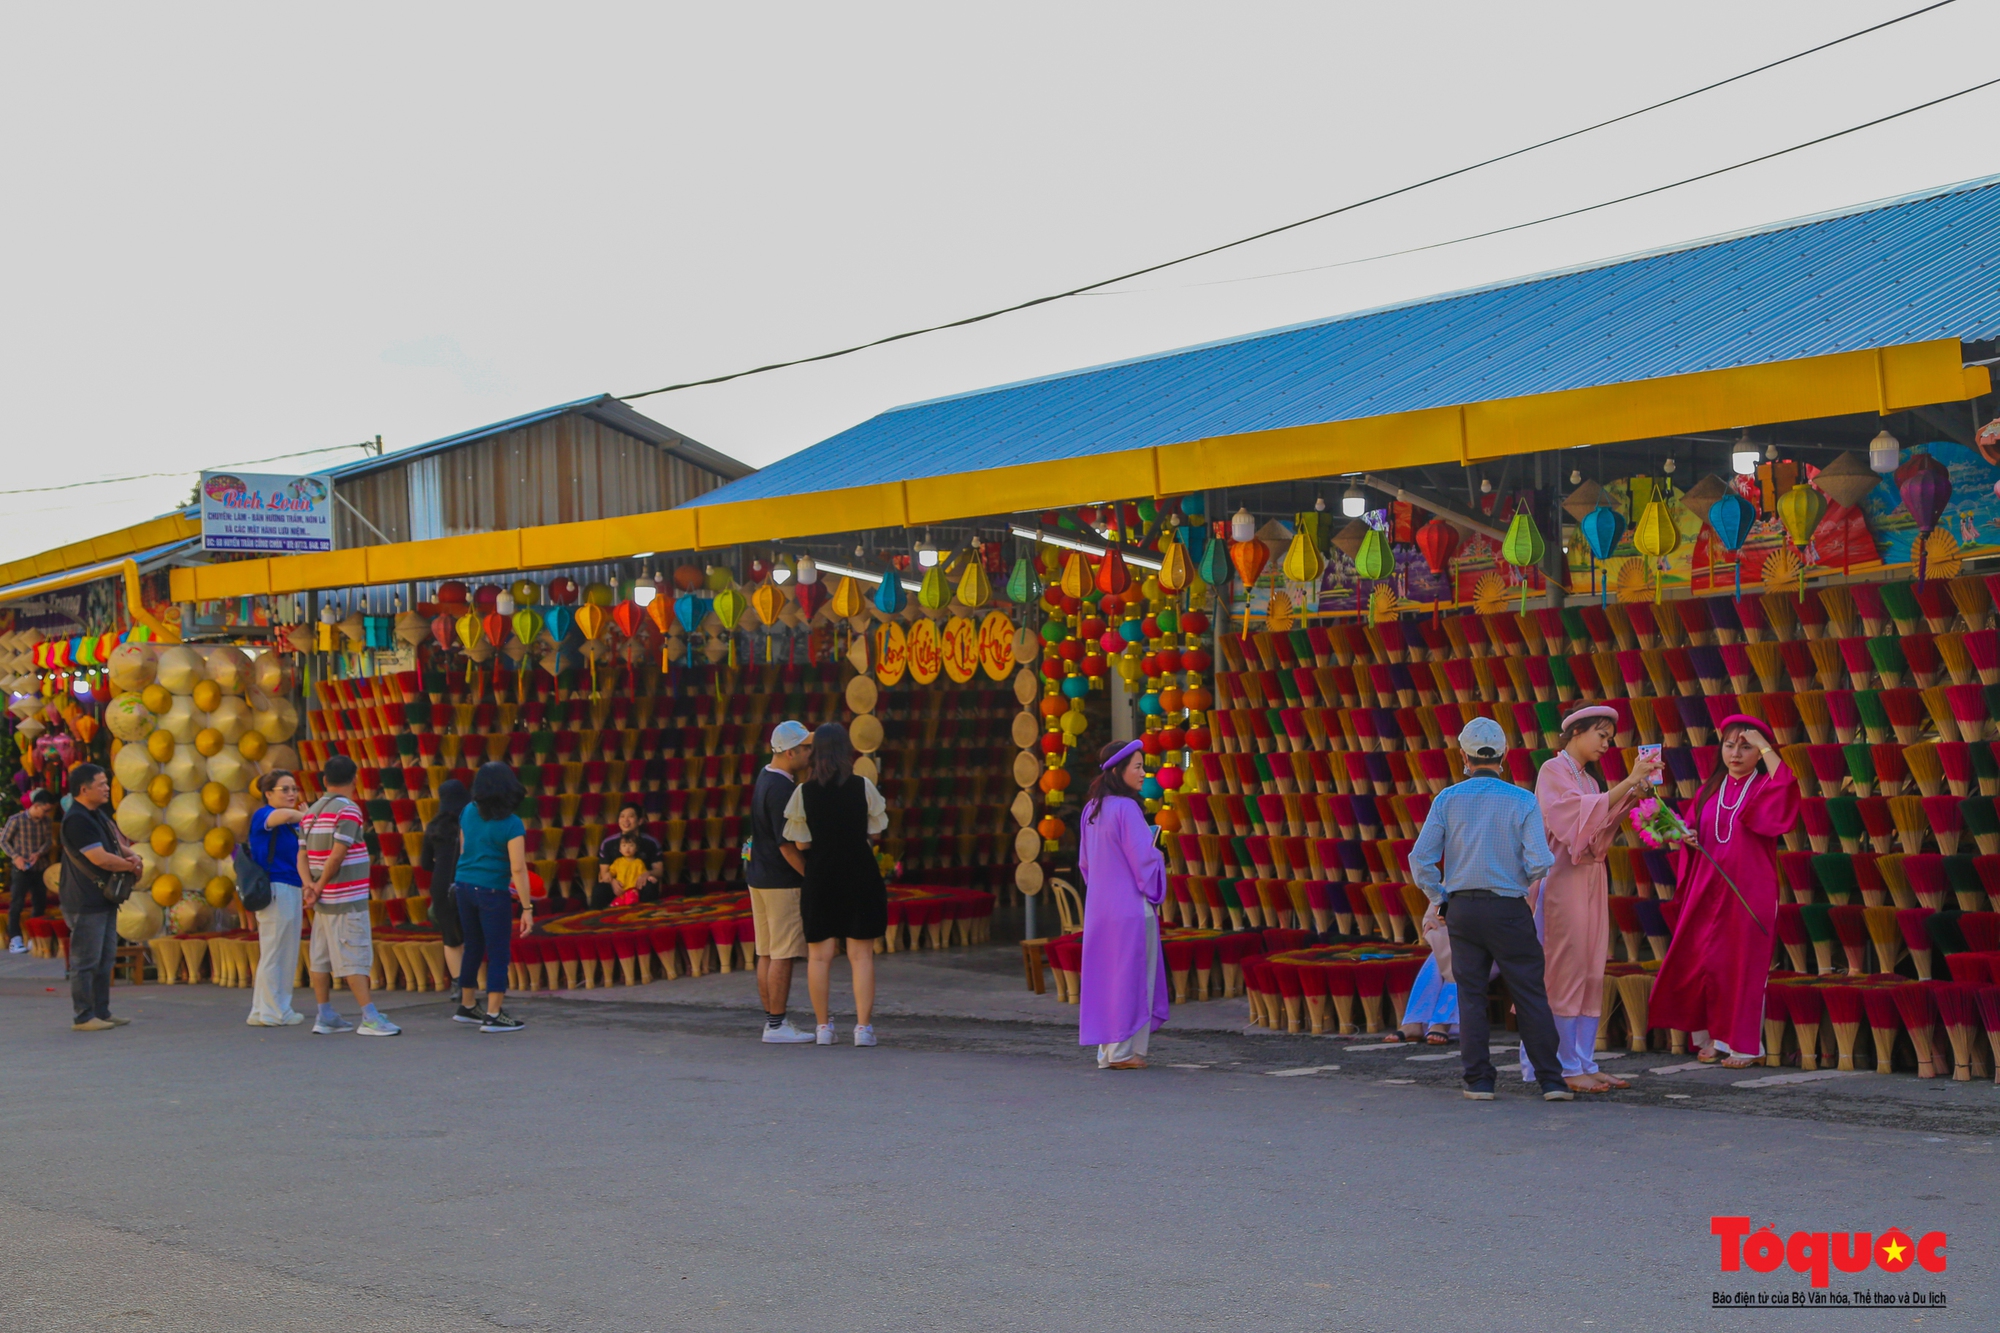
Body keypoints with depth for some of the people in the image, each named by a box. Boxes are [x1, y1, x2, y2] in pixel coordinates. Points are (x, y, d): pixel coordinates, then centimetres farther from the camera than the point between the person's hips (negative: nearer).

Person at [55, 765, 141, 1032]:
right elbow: (101, 858, -22)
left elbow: (116, 841, 19)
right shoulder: (77, 820, -18)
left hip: (105, 898, 10)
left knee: (105, 959, 13)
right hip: (85, 902, -10)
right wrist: (132, 867, -8)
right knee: (85, 962, -4)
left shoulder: (99, 814, 13)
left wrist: (131, 857, -4)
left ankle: (102, 1013, 20)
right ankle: (84, 1017, 1)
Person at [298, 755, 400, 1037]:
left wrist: (309, 885, -7)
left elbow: (302, 856, 6)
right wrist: (319, 888, -8)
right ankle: (370, 1017, -10)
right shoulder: (348, 810, -12)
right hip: (346, 900, -8)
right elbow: (337, 856, -18)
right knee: (354, 959, -9)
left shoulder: (311, 812, 13)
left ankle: (325, 1016, 15)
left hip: (325, 901, 8)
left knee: (321, 958, 10)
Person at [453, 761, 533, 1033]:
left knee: (473, 948, 19)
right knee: (498, 954, 0)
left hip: (464, 888, 7)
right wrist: (527, 908, -16)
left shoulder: (468, 813, 3)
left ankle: (466, 1007, 28)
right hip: (492, 892, -7)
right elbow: (518, 869, -19)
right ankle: (494, 1016, 0)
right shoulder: (512, 825, -16)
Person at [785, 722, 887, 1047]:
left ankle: (823, 1026, 16)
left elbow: (801, 844, -3)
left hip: (819, 879, 1)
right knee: (861, 954, 4)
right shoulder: (863, 787, -7)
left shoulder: (803, 792, -6)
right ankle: (863, 1026, 3)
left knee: (819, 955, 10)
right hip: (860, 876, -1)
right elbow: (875, 831, 1)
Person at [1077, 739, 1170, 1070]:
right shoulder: (1126, 808, -16)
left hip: (1098, 905, 8)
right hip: (1130, 905, -8)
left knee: (1105, 975, 11)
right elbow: (1144, 859, -15)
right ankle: (1124, 1050, 4)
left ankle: (1106, 1051, 15)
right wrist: (1153, 896, 0)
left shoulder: (1091, 809, 8)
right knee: (1130, 976, 0)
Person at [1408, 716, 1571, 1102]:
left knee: (1470, 995, 8)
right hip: (1509, 910, -2)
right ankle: (1551, 1080, 2)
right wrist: (1520, 882, 10)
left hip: (1462, 909, 2)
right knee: (1530, 995, 3)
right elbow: (1540, 864, -13)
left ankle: (1479, 1080, 6)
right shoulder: (1522, 801, -6)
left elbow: (1421, 859, -4)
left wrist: (1438, 900, 11)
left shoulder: (1448, 799, -1)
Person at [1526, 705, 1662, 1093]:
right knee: (1568, 972, -6)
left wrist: (1631, 799, 0)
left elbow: (1600, 832, 13)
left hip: (1592, 878, 8)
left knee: (1593, 974, 6)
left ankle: (1586, 1064, 10)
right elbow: (1578, 814, -22)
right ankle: (1568, 1068, -2)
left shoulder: (1589, 778, 19)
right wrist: (1628, 782, -24)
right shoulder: (1553, 771, -6)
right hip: (1564, 876, -8)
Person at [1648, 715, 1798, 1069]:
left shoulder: (1764, 788, -1)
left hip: (1748, 890, -4)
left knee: (1741, 963, -2)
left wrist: (1765, 747, -21)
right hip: (1707, 889, 5)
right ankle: (1712, 1035, 17)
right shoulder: (1710, 790, 13)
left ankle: (1743, 1043, 8)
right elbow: (1694, 834, 18)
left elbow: (1785, 788, -24)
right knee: (1698, 960, 2)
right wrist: (1688, 838, -4)